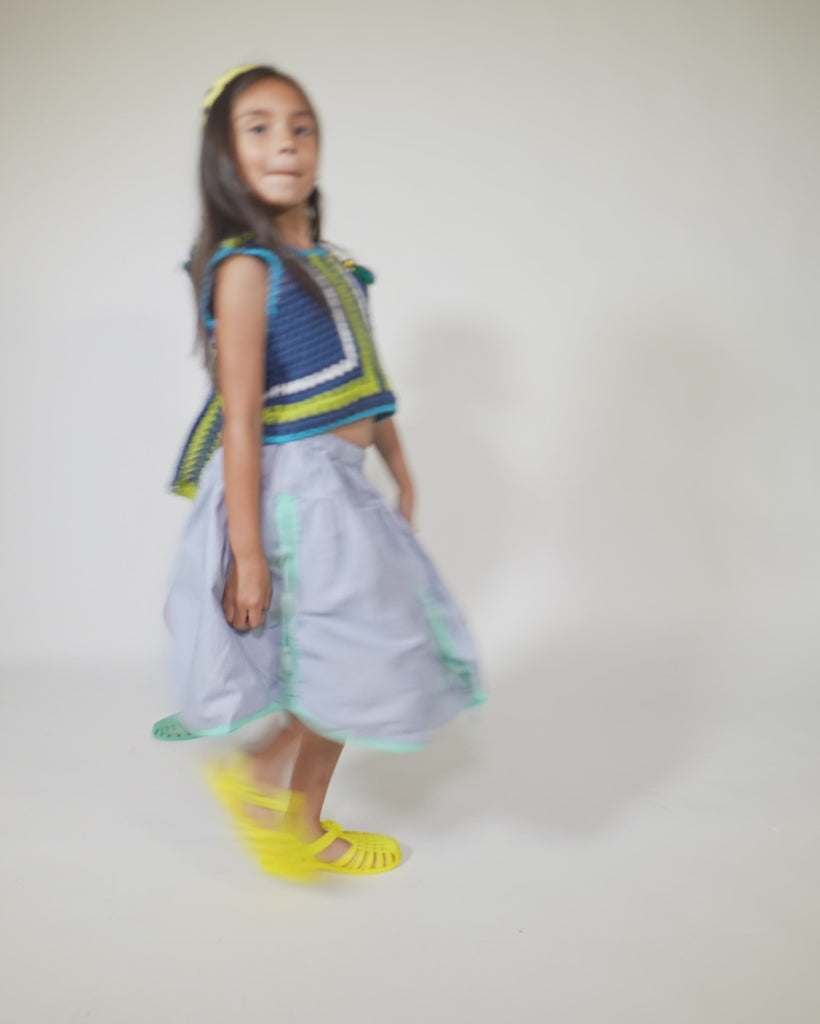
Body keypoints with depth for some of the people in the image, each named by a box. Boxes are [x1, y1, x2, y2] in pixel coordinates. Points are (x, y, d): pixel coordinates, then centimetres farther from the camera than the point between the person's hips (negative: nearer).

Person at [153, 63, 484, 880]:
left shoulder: (328, 262, 11)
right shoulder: (245, 268, -14)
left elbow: (365, 381, 17)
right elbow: (241, 421, -20)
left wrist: (402, 477, 19)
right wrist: (246, 552, -21)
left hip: (339, 491, 9)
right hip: (289, 492, -9)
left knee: (341, 671, 16)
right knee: (362, 656, -6)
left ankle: (305, 828, 32)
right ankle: (258, 769, 17)